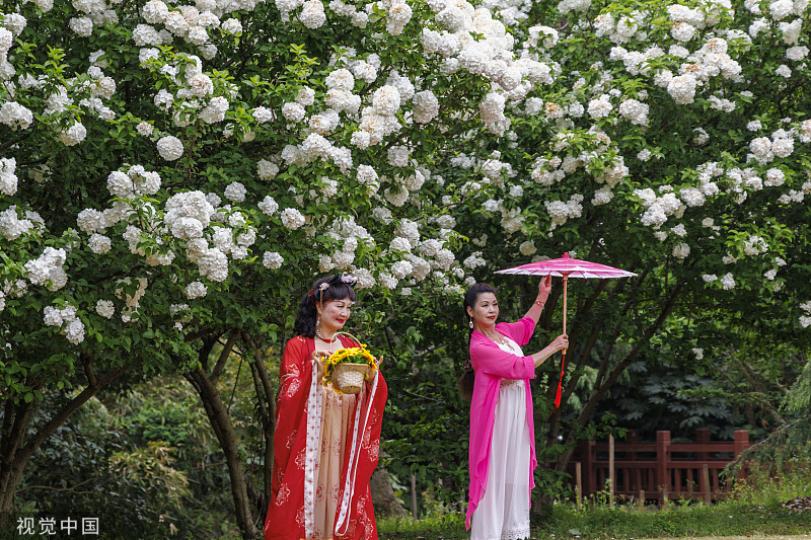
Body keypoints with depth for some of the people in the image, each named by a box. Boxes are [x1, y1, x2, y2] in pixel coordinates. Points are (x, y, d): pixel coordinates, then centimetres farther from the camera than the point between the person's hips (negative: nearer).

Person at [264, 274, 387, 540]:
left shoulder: (351, 346, 13)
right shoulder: (298, 346, 0)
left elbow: (375, 394, 8)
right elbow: (288, 395, -10)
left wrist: (372, 376, -12)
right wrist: (315, 374, -24)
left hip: (345, 445, 4)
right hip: (309, 445, -4)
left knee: (343, 505, 0)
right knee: (307, 499, -7)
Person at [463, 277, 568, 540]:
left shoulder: (504, 331, 6)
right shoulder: (479, 347, -18)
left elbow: (526, 326, 30)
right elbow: (520, 367, -18)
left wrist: (542, 296, 24)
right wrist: (552, 348, -8)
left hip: (518, 415, 8)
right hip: (497, 416, -8)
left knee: (517, 475, 9)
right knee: (495, 475, -6)